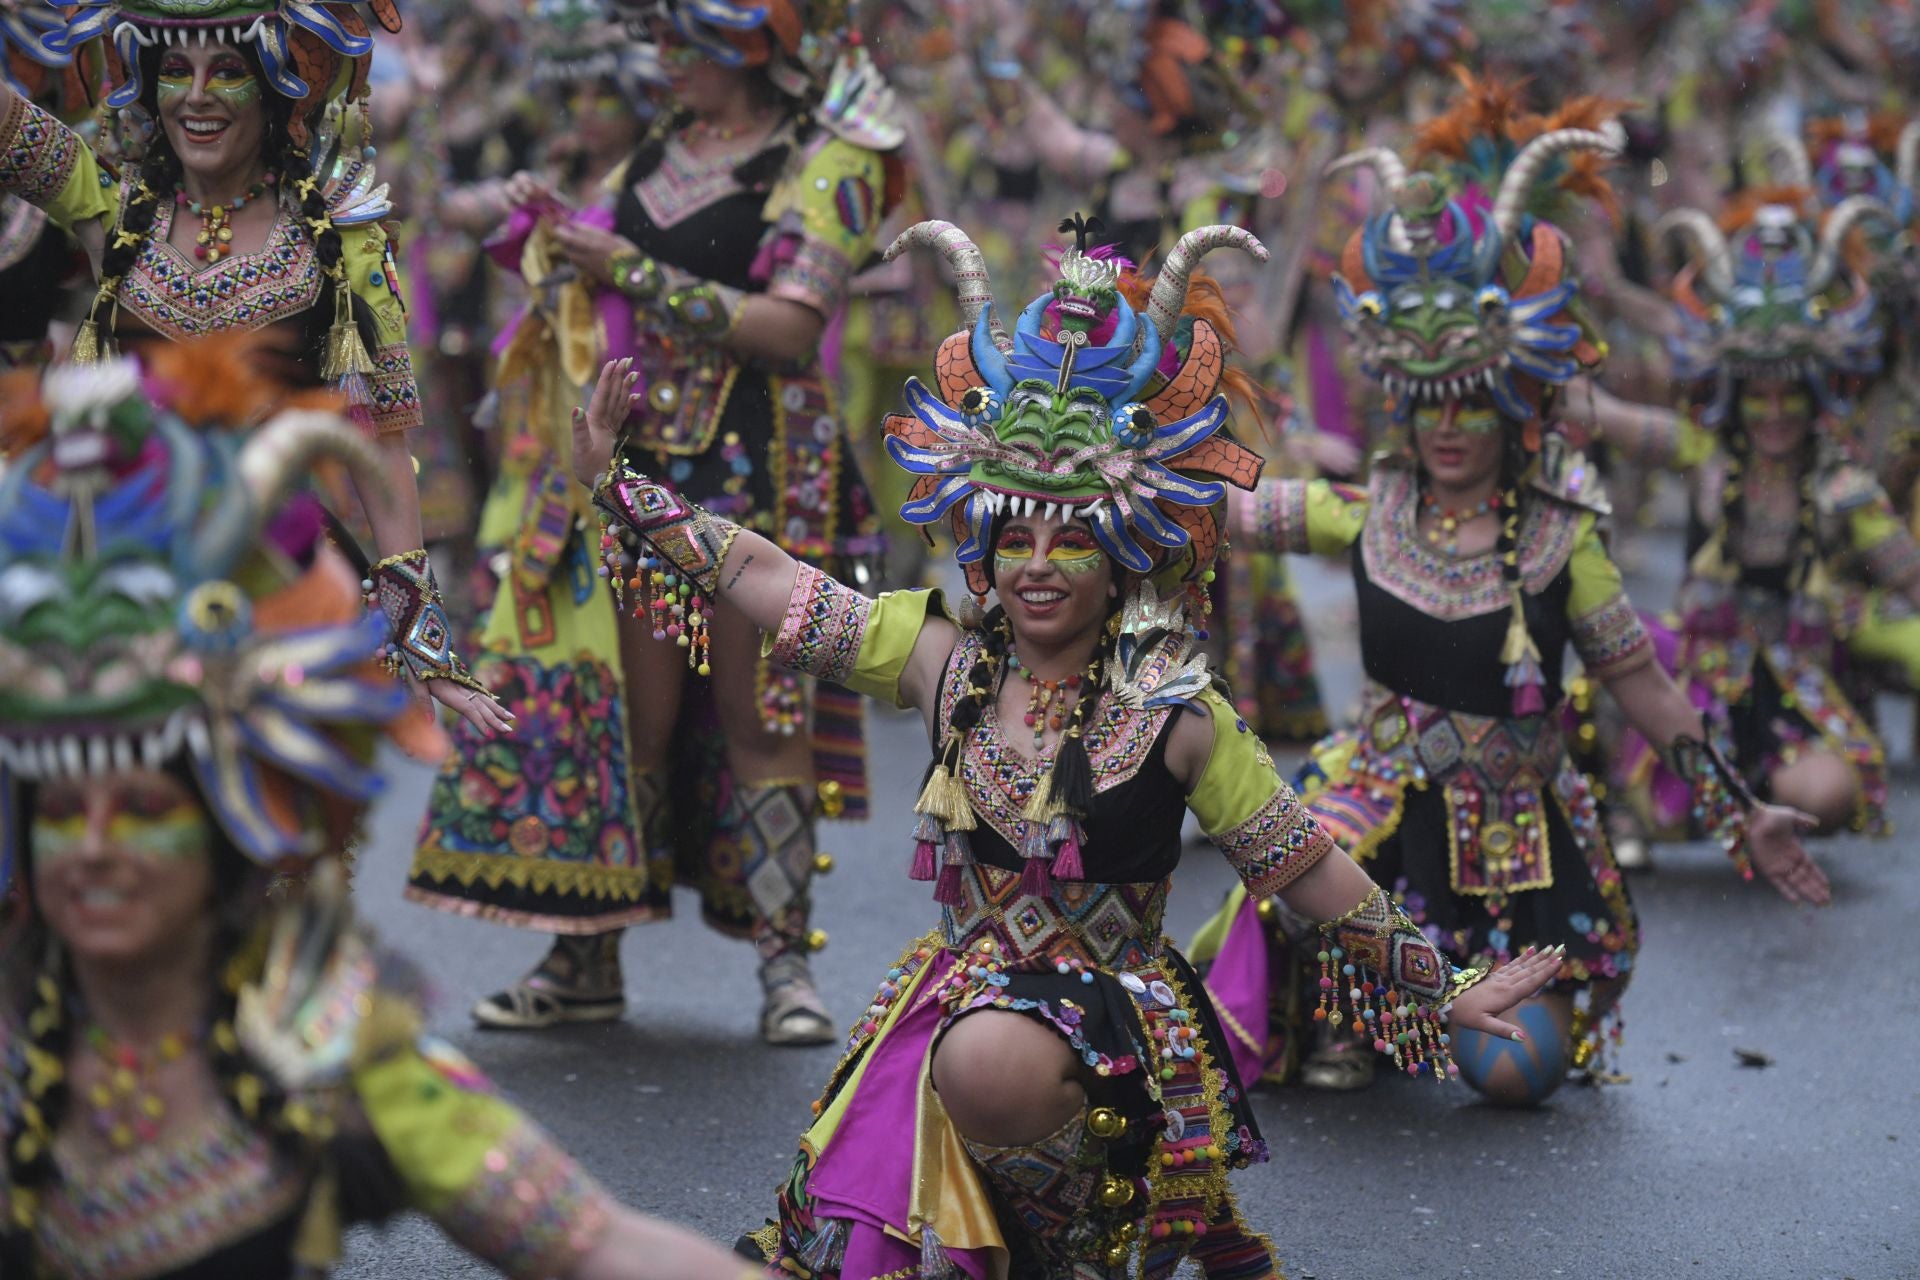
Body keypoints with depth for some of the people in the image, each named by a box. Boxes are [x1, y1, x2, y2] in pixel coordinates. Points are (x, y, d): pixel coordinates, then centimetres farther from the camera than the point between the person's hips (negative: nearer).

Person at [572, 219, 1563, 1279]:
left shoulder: (1177, 713, -9)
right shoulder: (943, 655, 1)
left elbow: (1312, 872, -3)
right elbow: (762, 578, 6)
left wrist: (1445, 991, 1)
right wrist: (615, 486, 4)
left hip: (1110, 1012, -5)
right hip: (961, 985, 5)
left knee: (993, 1063, -38)